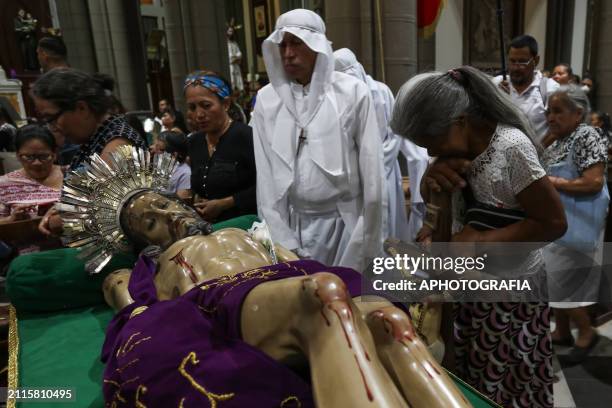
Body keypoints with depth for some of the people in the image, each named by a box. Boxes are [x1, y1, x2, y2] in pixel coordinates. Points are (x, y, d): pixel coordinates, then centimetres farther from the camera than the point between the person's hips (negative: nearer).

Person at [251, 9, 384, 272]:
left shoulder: (353, 92, -6)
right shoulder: (267, 99, 1)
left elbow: (370, 170, -5)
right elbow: (265, 174, 1)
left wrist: (369, 245, -3)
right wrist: (281, 240, -3)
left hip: (345, 221, -2)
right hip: (292, 223, 2)